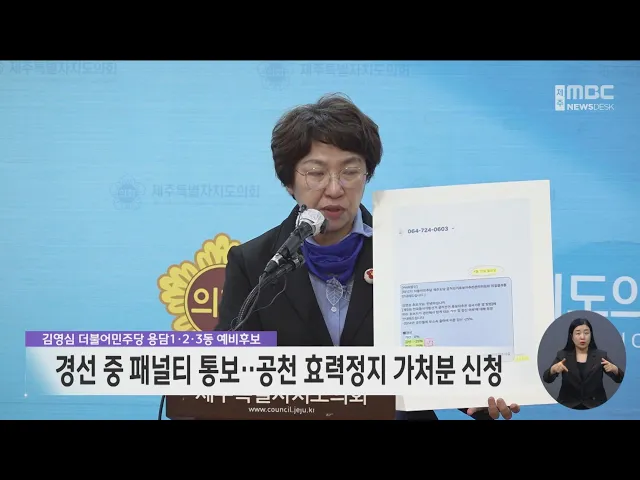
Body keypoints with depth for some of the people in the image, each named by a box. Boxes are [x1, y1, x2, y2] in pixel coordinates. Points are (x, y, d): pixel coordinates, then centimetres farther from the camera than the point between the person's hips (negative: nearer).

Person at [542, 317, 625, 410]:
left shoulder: (601, 355, 6)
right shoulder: (562, 355, 6)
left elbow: (620, 379, 0)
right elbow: (547, 379, -4)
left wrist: (614, 369, -23)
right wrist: (553, 369, -27)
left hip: (595, 407, 0)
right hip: (568, 407, 0)